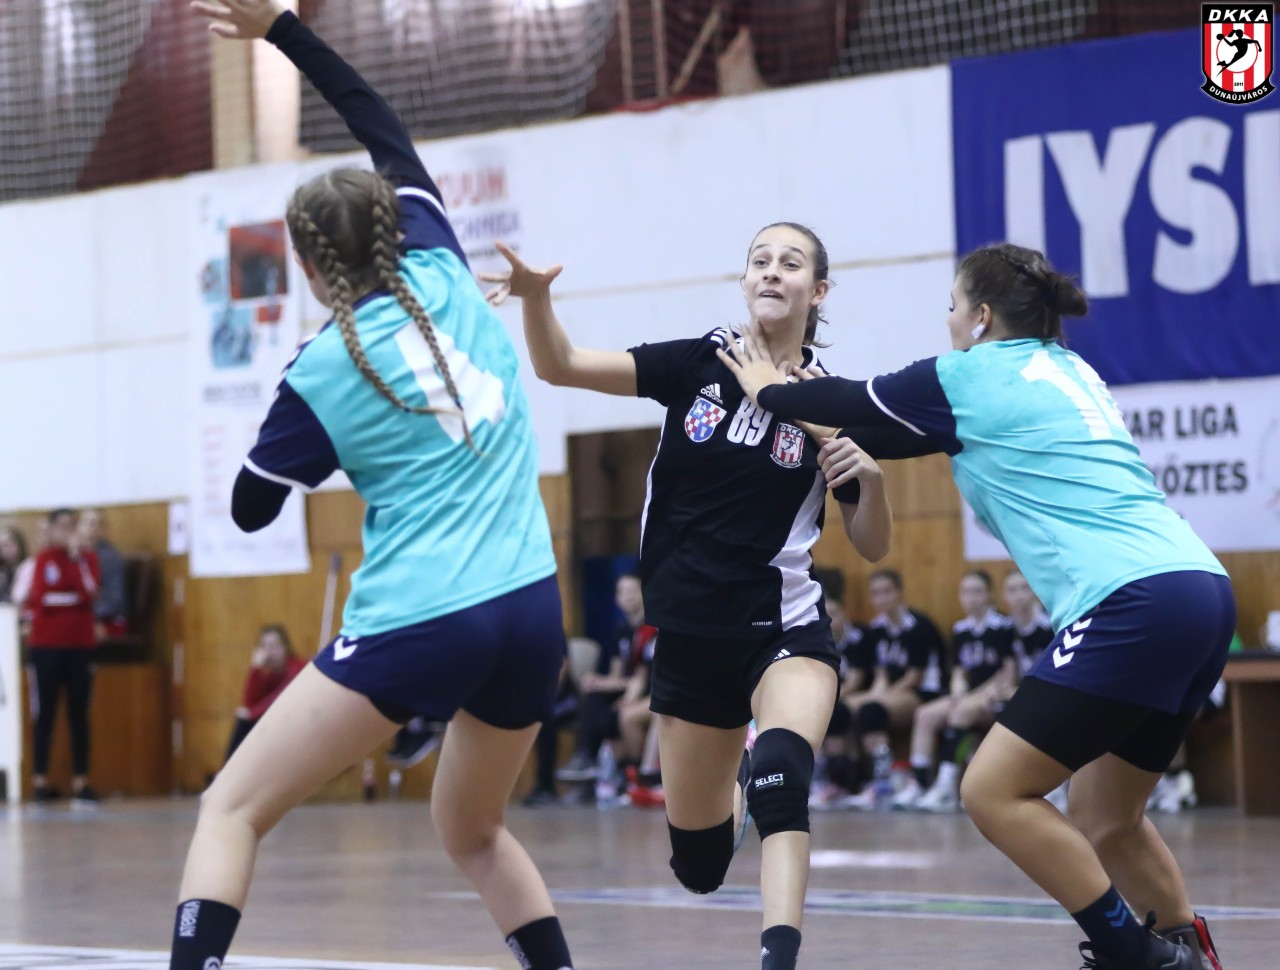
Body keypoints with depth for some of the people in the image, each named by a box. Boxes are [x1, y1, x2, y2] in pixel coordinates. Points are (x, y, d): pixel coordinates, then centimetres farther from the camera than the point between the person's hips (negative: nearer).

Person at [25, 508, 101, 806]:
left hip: (80, 646, 1)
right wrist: (73, 598, -6)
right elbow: (36, 599, -6)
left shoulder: (87, 557, 7)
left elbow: (89, 591, -10)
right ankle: (40, 781, 2)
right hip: (45, 646, -1)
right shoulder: (41, 559, 4)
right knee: (45, 715, 0)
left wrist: (76, 556, -10)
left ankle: (80, 783, 2)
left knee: (78, 716, 2)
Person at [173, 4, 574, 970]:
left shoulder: (322, 373, -3)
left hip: (414, 627, -5)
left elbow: (251, 509, 9)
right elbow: (389, 135, 18)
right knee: (474, 831, 27)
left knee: (232, 811, 2)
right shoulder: (444, 279, 6)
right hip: (532, 614, 6)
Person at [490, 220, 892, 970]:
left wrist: (871, 478, -18)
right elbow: (560, 366, -9)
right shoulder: (696, 365, -2)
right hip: (688, 636, 3)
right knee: (699, 864, 12)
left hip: (785, 629, -2)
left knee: (780, 775, -35)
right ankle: (731, 784, 49)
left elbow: (872, 547, 2)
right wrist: (536, 296, -28)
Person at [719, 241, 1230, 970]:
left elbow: (855, 402, 17)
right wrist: (811, 403, 41)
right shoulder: (1066, 370, 24)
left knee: (995, 792, -5)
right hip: (1203, 590, 9)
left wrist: (769, 391, 35)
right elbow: (908, 429, 37)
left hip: (1136, 601, -9)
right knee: (1103, 821, 16)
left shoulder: (972, 377, 1)